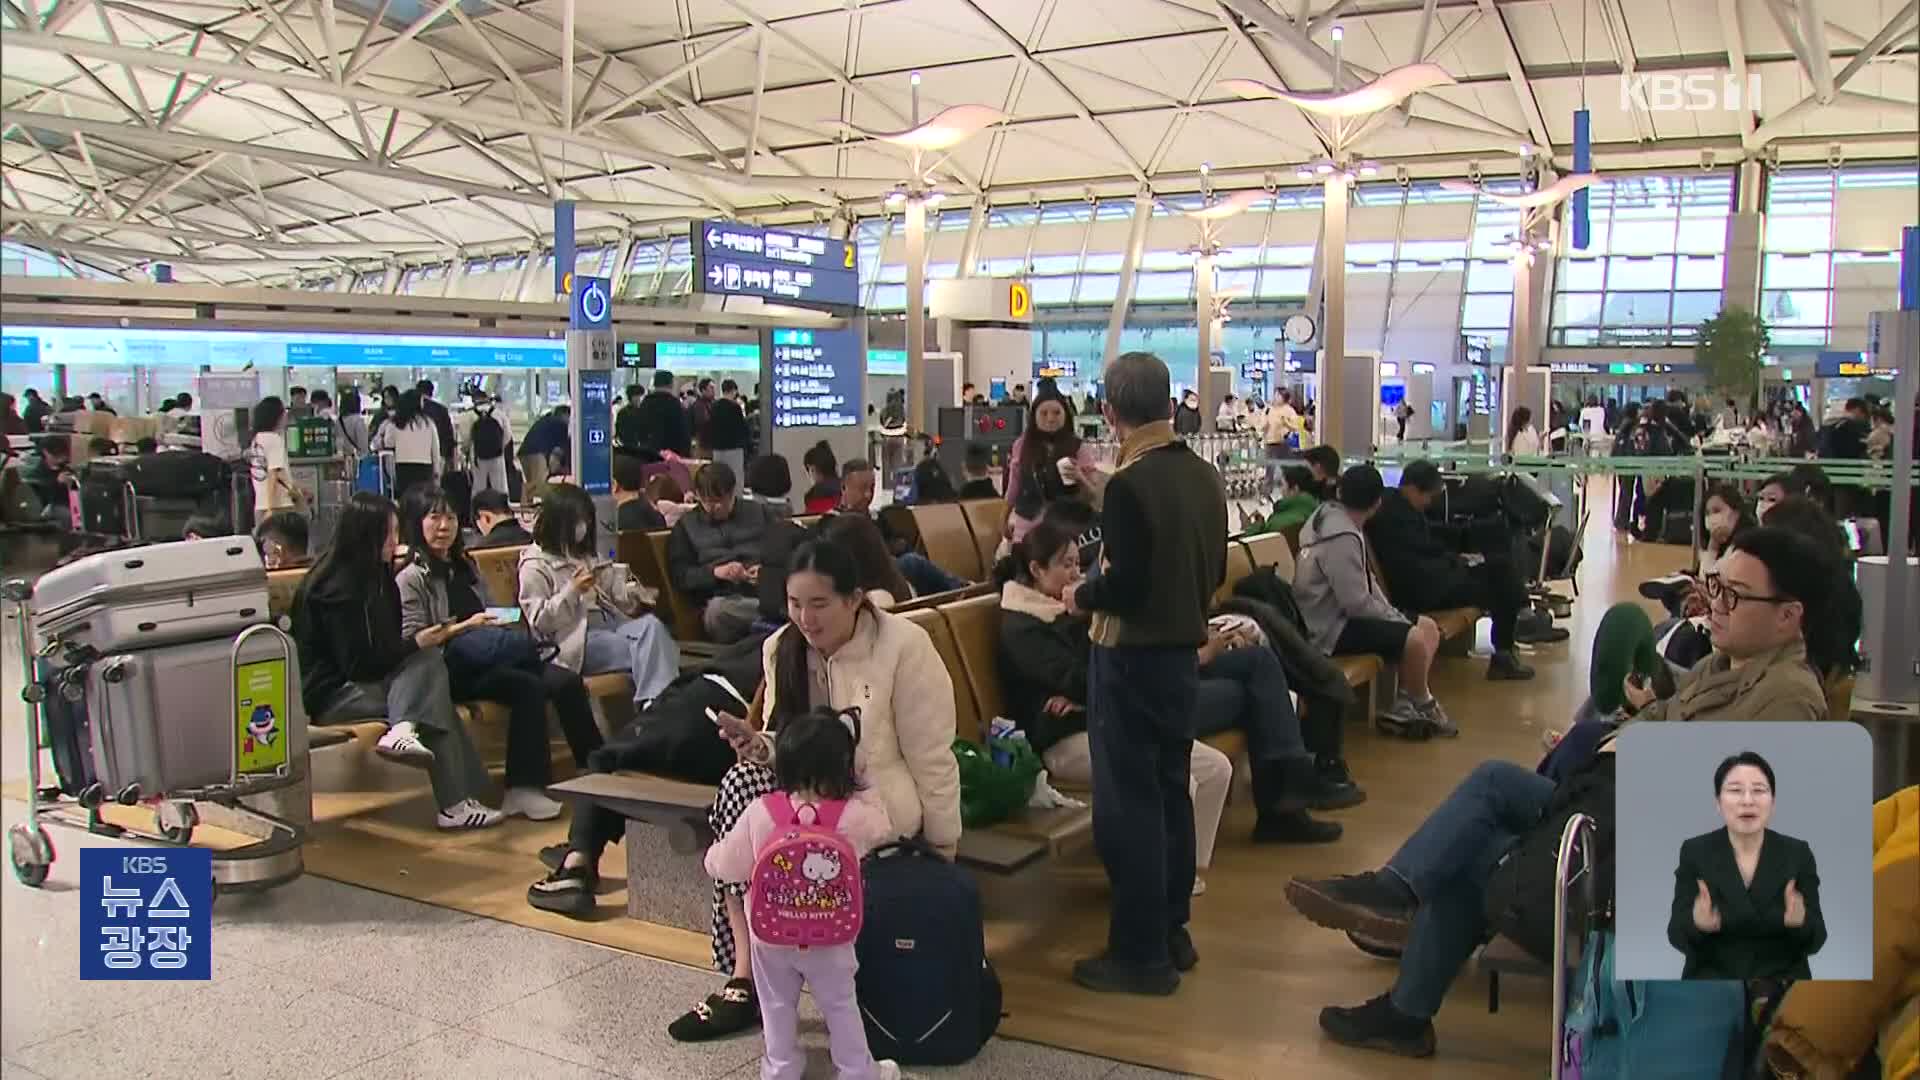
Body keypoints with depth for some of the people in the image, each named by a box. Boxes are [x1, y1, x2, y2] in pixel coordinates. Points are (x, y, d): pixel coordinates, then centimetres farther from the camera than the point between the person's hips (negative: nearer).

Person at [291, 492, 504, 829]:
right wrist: (417, 643, -16)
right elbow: (360, 665, -20)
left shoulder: (373, 576, 11)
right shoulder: (338, 588, -17)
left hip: (355, 684, 8)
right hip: (329, 695, -8)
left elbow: (386, 648, 12)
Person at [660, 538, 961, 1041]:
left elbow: (930, 757, -11)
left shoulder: (903, 647, -15)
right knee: (740, 782, -27)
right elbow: (786, 747, 7)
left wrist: (943, 847, -8)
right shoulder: (782, 648, 2)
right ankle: (747, 977, -19)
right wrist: (759, 745, -17)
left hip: (881, 795, -6)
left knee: (742, 799, -28)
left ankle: (747, 980, -10)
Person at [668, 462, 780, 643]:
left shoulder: (758, 511, 23)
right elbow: (679, 575, 10)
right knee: (719, 611, -40)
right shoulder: (687, 525, 20)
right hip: (724, 598, 1)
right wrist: (715, 572, -8)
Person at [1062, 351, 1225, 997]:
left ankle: (1141, 954, 8)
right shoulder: (1204, 477, 4)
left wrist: (1080, 596, -4)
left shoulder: (1130, 484, -20)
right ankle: (1172, 932, 28)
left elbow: (1124, 587, -22)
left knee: (1128, 804, 1)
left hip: (1132, 658, -8)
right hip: (1185, 650, 8)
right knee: (1170, 792, 17)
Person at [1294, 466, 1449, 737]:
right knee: (1415, 640, -22)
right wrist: (1396, 618, -9)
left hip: (1339, 612, 11)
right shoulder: (1343, 538, -25)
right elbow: (1358, 603, -25)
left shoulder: (1330, 514, 6)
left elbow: (1364, 582, 13)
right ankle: (1423, 706, 5)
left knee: (1429, 628, 6)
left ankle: (1402, 707, 3)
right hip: (1329, 627, -11)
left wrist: (1392, 614, 3)